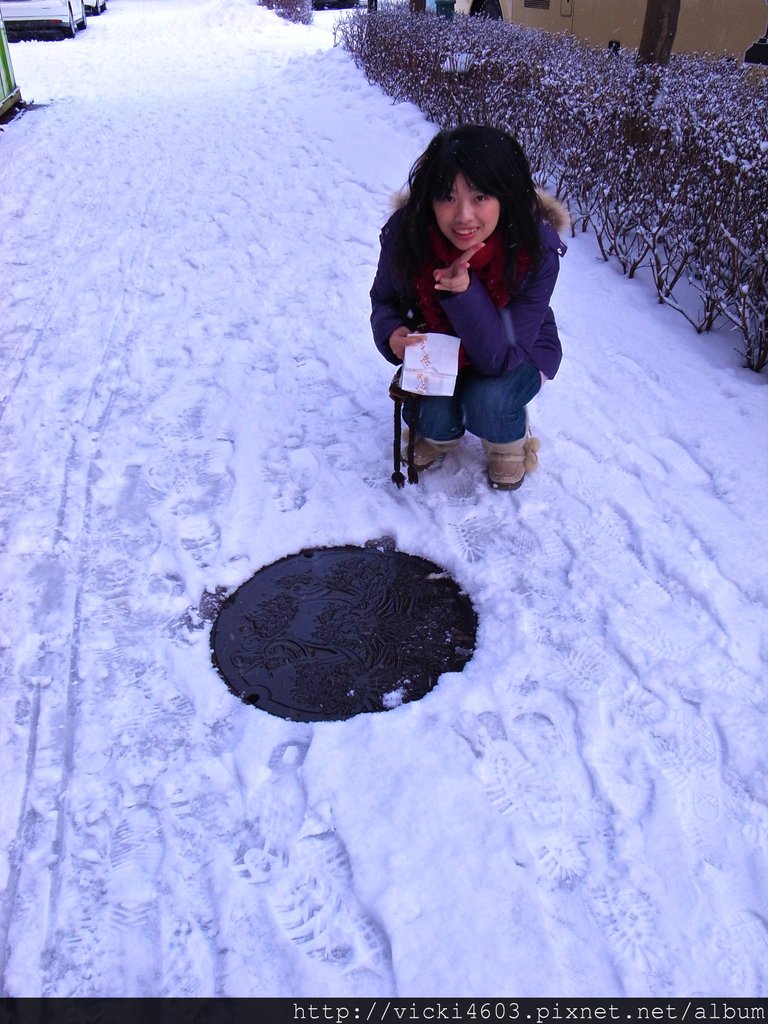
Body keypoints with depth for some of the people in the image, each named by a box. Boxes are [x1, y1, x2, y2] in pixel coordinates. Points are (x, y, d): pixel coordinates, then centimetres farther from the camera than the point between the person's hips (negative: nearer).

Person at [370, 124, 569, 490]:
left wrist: (466, 291, -48)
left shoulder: (536, 249, -32)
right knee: (431, 417, -25)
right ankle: (440, 431, 15)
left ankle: (511, 437, 7)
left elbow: (501, 356, -32)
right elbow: (383, 298, -6)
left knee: (486, 403, -31)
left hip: (518, 353, -1)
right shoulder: (406, 233, -25)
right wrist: (393, 333, -30)